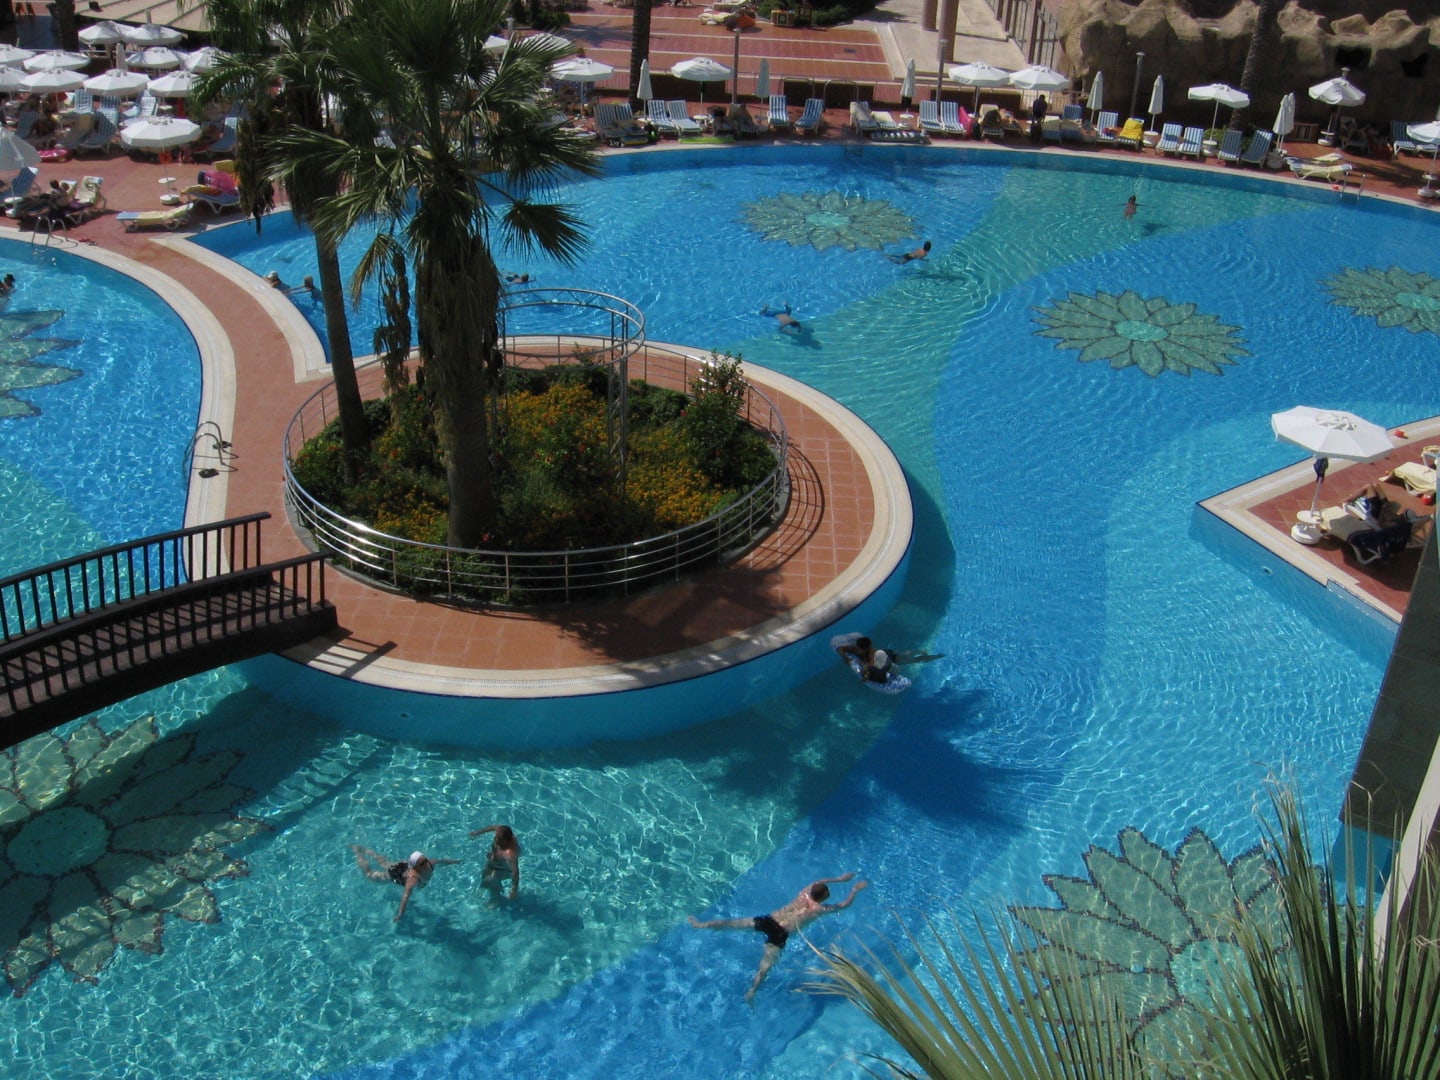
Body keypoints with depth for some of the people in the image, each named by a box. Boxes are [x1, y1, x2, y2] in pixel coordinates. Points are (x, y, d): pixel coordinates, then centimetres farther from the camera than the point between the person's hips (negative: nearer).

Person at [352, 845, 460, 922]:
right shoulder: (413, 878, -48)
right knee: (369, 873, 19)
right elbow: (406, 896, -55)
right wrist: (400, 914, -61)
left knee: (384, 862, 33)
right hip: (394, 874, -5)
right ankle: (357, 851, 36)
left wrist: (454, 861, 8)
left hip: (404, 865, 5)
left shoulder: (430, 864, -30)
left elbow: (441, 861, -8)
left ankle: (364, 849, 53)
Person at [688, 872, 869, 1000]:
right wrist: (855, 889, 29)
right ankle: (751, 992, -25)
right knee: (765, 966, -11)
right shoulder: (820, 909, 1)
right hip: (780, 934, -5)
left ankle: (700, 925, 6)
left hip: (768, 920, 5)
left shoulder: (804, 894, 13)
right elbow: (844, 905, 14)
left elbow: (819, 881, 35)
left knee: (731, 923, 6)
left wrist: (840, 879, 42)